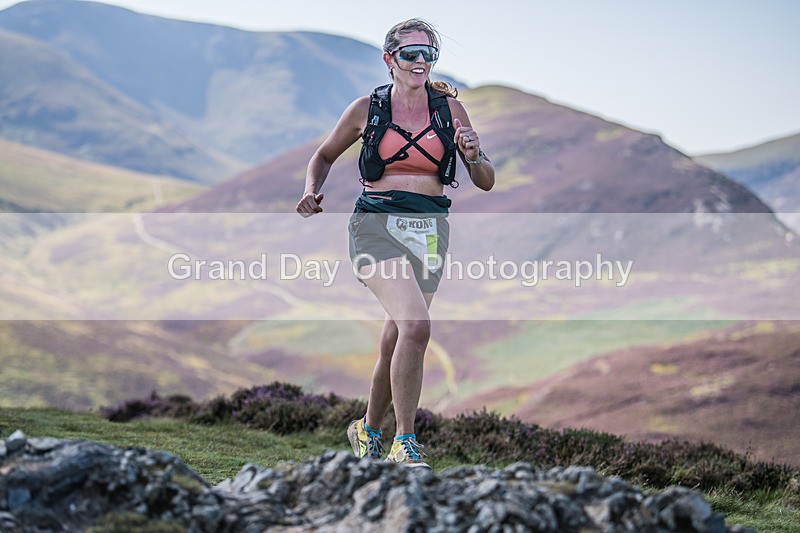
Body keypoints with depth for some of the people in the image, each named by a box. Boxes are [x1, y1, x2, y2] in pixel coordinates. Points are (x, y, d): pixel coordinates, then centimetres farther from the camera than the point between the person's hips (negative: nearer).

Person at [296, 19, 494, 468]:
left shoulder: (449, 108, 7)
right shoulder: (367, 109, 3)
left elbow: (486, 182, 10)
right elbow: (325, 156, 19)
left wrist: (474, 157, -11)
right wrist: (312, 192, -1)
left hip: (429, 229, 3)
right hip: (377, 224, -3)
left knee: (396, 342, 7)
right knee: (416, 325, -24)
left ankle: (369, 430, 33)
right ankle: (405, 443, -16)